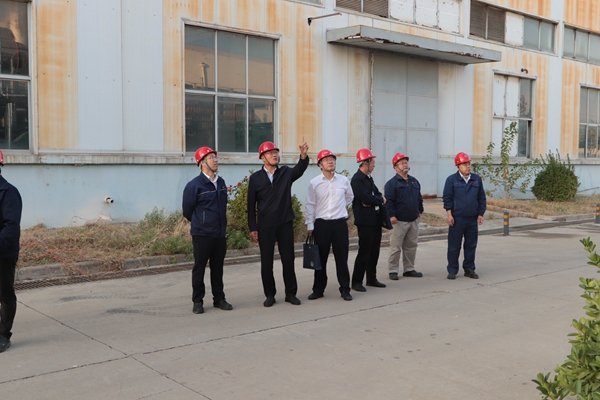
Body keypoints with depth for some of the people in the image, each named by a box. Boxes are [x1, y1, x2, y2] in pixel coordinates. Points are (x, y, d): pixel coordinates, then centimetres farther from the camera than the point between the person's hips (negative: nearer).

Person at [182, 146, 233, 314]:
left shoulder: (221, 182, 8)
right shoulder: (194, 185, -10)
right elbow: (187, 211, -1)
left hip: (220, 234, 5)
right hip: (202, 235, -5)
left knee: (218, 268, 12)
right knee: (199, 268, 4)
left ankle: (219, 299, 22)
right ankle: (198, 301, 14)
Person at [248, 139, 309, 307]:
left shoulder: (286, 173, 3)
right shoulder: (255, 178, 0)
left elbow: (299, 170, -20)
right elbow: (251, 205, 2)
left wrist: (304, 155, -40)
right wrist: (253, 228, -3)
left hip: (285, 224, 1)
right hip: (265, 226, -1)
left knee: (288, 259, 5)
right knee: (266, 261, 6)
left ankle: (291, 293, 17)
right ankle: (270, 295, 18)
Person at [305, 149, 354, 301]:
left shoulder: (344, 180, 3)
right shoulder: (314, 183, -2)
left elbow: (350, 197, 21)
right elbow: (310, 205, 0)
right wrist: (309, 225, -2)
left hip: (340, 223, 1)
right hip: (321, 224, -1)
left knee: (342, 257, 3)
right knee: (320, 258, 5)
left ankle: (345, 289, 12)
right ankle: (318, 289, 16)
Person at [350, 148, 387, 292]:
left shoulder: (368, 178, 17)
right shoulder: (357, 179, -13)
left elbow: (378, 194, 13)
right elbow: (366, 198, -22)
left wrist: (374, 201, -10)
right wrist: (380, 200, -5)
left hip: (375, 219, 9)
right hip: (365, 221, -9)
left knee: (374, 250, 12)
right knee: (364, 251, -6)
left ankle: (372, 279, 21)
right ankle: (356, 281, 1)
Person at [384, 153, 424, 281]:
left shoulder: (414, 181, 14)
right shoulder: (392, 183, -8)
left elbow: (419, 198, 23)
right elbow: (388, 200, -13)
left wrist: (420, 211, 18)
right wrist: (391, 215, -19)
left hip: (414, 220, 7)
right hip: (399, 221, -7)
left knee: (411, 246, 12)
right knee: (396, 247, -3)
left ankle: (409, 269, 22)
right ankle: (393, 270, 4)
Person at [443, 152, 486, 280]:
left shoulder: (477, 179, 8)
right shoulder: (452, 180, -2)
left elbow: (481, 198, 12)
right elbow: (447, 198, -2)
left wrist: (481, 214, 6)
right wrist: (449, 214, -9)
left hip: (472, 219, 4)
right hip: (457, 219, -3)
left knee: (471, 245, 9)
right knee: (454, 246, 2)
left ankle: (469, 269, 20)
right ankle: (452, 270, 11)